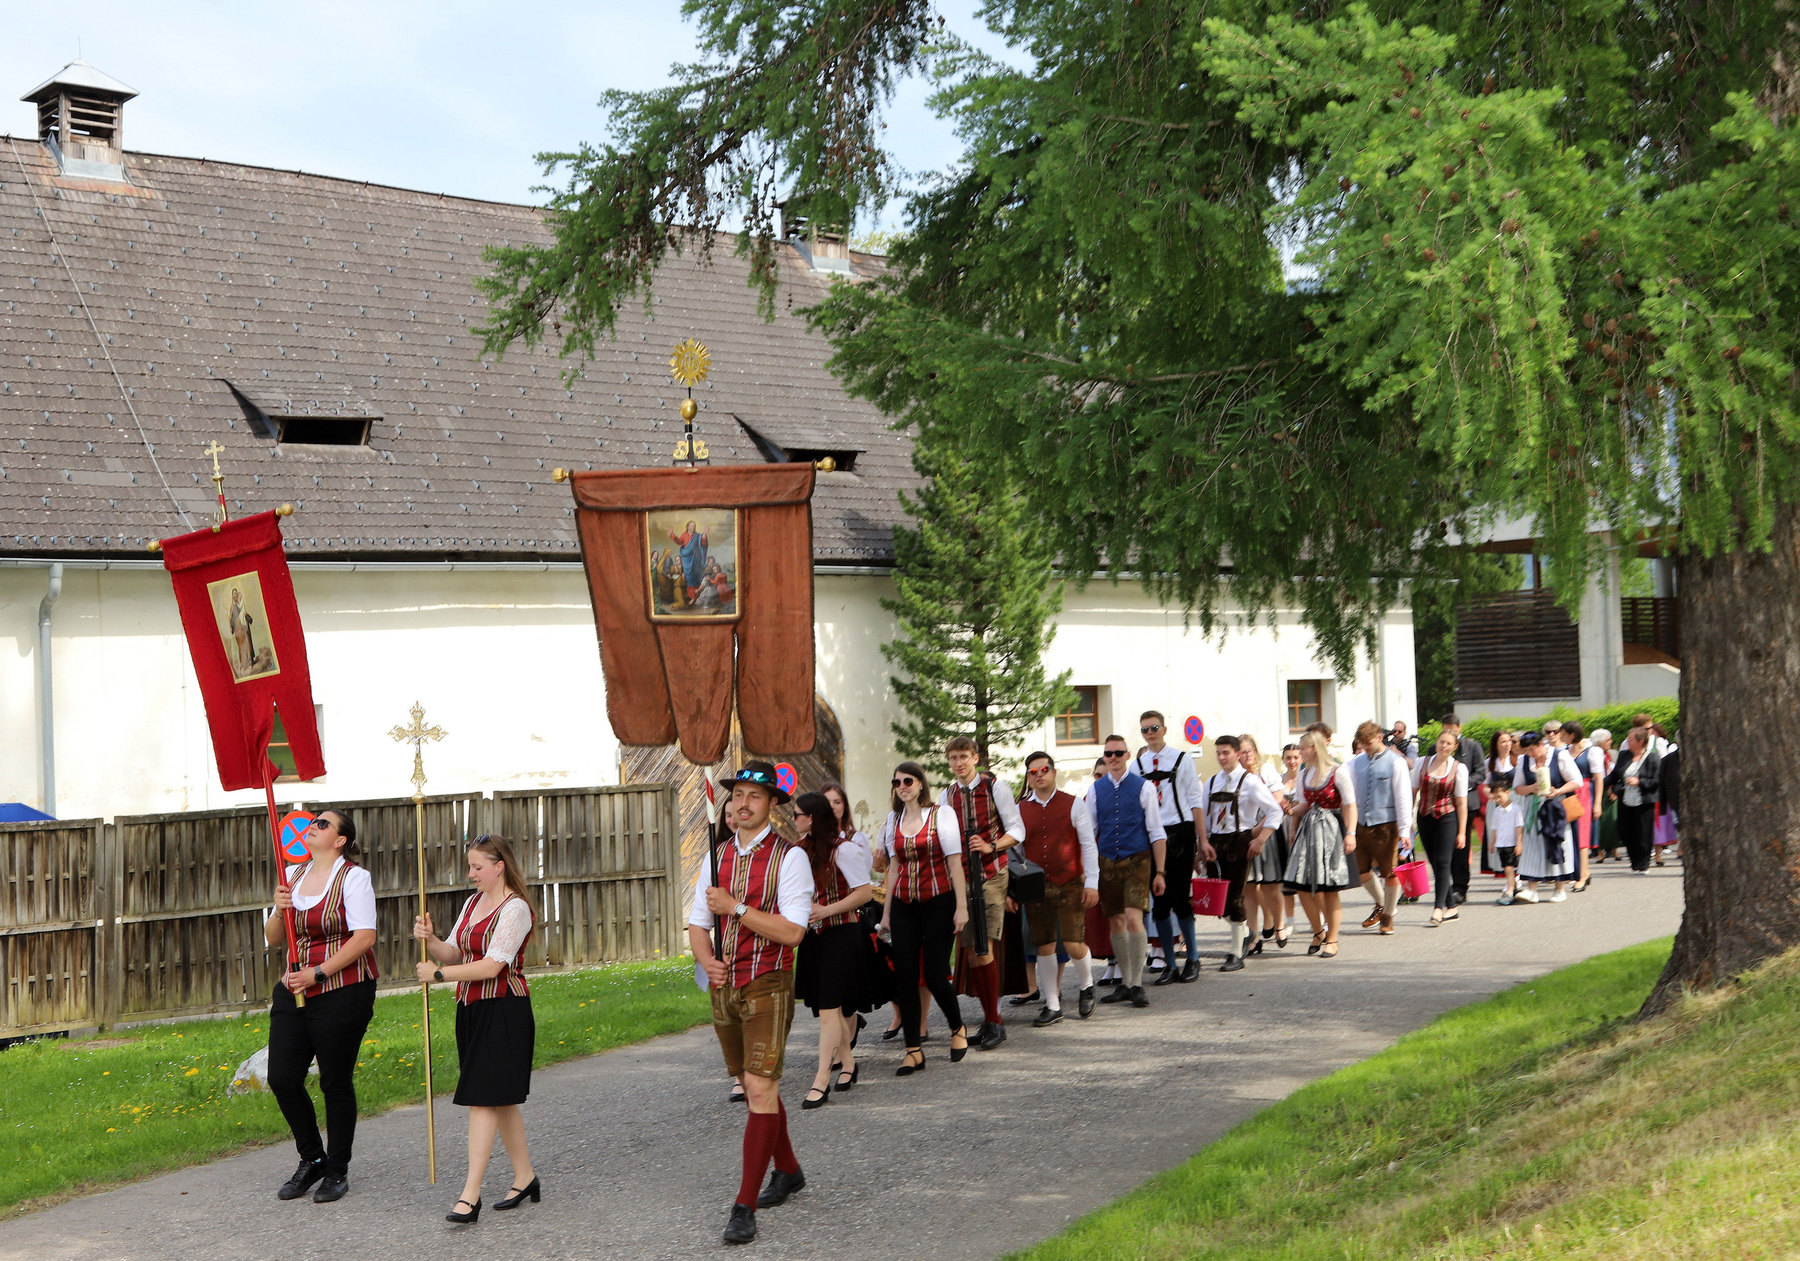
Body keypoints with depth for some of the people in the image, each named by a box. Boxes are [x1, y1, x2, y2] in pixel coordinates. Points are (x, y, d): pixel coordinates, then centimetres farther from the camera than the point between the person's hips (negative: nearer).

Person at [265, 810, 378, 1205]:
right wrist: (279, 911, -6)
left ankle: (337, 1171, 17)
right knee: (282, 1078, 2)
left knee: (336, 1082, 1)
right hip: (293, 989, 6)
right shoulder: (293, 875, 12)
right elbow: (273, 938, 15)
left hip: (342, 991, -6)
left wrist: (318, 973, -18)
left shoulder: (353, 878, -6)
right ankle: (311, 1159, 22)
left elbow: (364, 937, -15)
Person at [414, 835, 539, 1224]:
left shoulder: (515, 909, -14)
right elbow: (454, 953, 11)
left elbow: (491, 966, -20)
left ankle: (470, 1195, -11)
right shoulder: (473, 902, 14)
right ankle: (525, 1178, 26)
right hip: (471, 1010, 9)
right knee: (500, 1098, 14)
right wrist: (430, 940, -9)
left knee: (484, 1098, -11)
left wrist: (438, 974, -16)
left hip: (504, 1012, -9)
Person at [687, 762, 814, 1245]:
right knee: (753, 1085, 16)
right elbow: (698, 922, 14)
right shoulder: (718, 854, 10)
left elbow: (792, 930, -17)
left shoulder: (789, 857, -9)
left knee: (761, 1088, -12)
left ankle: (745, 1207, -10)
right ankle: (787, 1171, 35)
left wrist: (736, 907, -18)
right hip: (725, 985, 6)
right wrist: (707, 961, -6)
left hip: (768, 987, -6)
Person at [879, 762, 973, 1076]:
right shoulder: (893, 820, 11)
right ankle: (914, 1051, 2)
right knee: (904, 976, -3)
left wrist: (961, 906, -10)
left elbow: (955, 862, -5)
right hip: (904, 905, 4)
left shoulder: (941, 814, -2)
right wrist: (886, 911, 13)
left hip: (937, 901, -4)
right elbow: (894, 867, 15)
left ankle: (957, 1029, 23)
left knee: (935, 974, -5)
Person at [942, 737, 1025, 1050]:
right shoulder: (948, 795, 13)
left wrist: (991, 846, -17)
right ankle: (990, 1019, 12)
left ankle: (993, 1022, -4)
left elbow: (1016, 830, -1)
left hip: (991, 874, -4)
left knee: (984, 949, -13)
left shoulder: (995, 786, 0)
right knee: (970, 952, 2)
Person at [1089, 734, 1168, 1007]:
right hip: (1107, 862, 4)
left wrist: (1160, 872, -3)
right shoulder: (1096, 789, 8)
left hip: (1137, 861, -3)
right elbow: (1089, 832, 14)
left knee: (1133, 920, -16)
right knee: (1116, 923, 8)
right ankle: (1125, 982, 19)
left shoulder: (1143, 787, -1)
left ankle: (1137, 985, -7)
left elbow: (1156, 832, 1)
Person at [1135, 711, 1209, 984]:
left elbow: (1195, 801, 3)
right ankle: (1170, 965, 13)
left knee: (1180, 898, -4)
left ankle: (1193, 959, 13)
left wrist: (1201, 840, 0)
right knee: (1159, 901, 3)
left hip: (1180, 833, -3)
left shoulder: (1181, 759, 1)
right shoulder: (1137, 765, 8)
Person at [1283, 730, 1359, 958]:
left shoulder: (1337, 773, -8)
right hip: (1308, 829, 6)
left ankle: (1332, 939, 9)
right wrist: (1290, 812, 7)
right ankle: (1319, 932, 20)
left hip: (1331, 830, -6)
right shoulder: (1303, 775, 11)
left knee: (1330, 889, -2)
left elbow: (1350, 805, -9)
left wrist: (1350, 833, -17)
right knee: (1302, 886, 0)